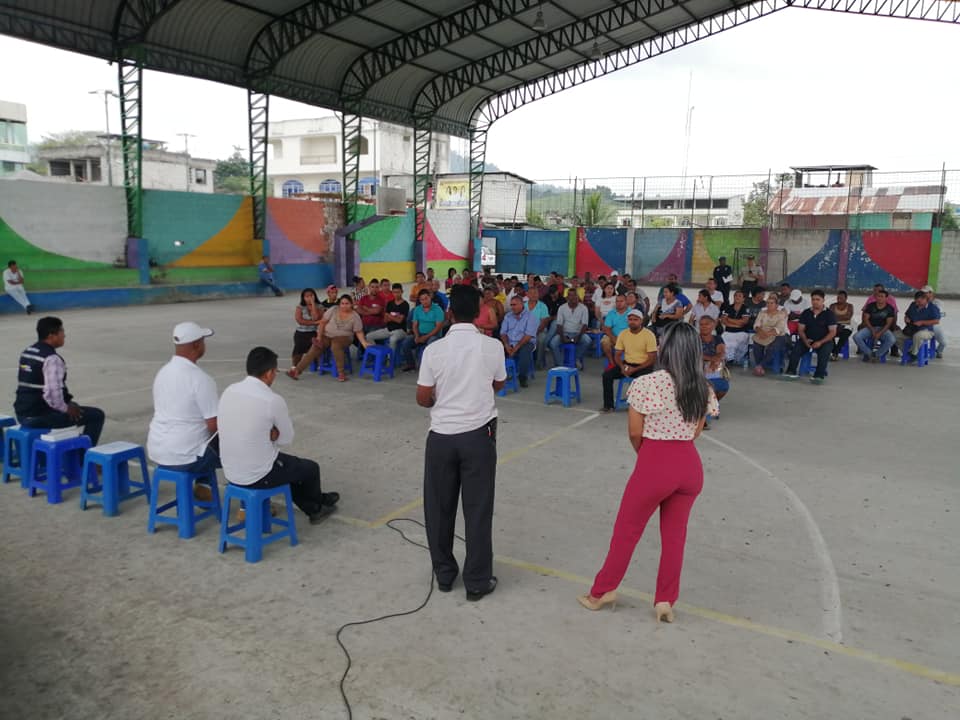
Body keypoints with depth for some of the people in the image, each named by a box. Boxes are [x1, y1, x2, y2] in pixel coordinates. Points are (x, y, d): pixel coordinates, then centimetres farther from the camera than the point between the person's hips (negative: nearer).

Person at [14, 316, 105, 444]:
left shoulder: (27, 352, 9)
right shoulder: (52, 359, -20)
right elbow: (53, 394, -28)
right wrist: (66, 408, -9)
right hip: (40, 416, -10)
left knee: (73, 406, 33)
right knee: (96, 415, -3)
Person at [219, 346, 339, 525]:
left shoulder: (229, 391, -2)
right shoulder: (273, 400, -22)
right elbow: (287, 438, -6)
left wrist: (268, 434, 0)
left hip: (230, 472, 7)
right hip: (258, 476, -7)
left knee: (288, 463, 31)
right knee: (310, 468, 20)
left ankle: (313, 509, 43)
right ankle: (319, 503, 50)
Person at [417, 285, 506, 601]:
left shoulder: (435, 349, -8)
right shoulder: (492, 346, -7)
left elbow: (422, 398, -3)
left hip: (441, 435, 1)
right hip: (478, 435, 0)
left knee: (439, 507, 14)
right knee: (478, 509, 7)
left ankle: (444, 573, 26)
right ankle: (477, 581, 16)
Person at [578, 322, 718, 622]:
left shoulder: (648, 383, -14)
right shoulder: (704, 389, 2)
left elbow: (635, 433, -8)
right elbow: (695, 432, 8)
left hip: (655, 465, -5)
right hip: (690, 465, 5)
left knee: (626, 531, 12)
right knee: (675, 536, 17)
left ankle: (600, 592, 27)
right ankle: (665, 602, 26)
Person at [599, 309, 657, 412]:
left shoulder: (649, 335, -11)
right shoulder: (623, 333, 3)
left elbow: (652, 359, -14)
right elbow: (618, 355, 8)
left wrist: (635, 369, -22)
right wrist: (622, 366, -15)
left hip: (643, 366, -4)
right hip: (627, 364, 5)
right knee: (607, 374, -16)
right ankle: (609, 405, -7)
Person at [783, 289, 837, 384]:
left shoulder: (829, 313, -2)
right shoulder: (806, 313, 8)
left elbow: (833, 332, -7)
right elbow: (800, 329, 7)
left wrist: (820, 342, -21)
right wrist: (805, 340, -14)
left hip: (824, 341, -3)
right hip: (808, 340, 3)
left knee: (824, 351, -34)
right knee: (796, 349, -25)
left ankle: (819, 375, -33)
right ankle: (791, 372, -25)